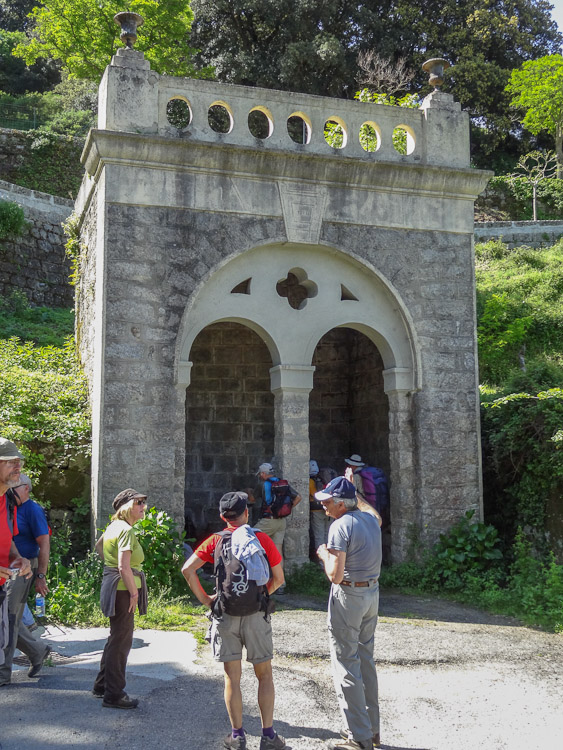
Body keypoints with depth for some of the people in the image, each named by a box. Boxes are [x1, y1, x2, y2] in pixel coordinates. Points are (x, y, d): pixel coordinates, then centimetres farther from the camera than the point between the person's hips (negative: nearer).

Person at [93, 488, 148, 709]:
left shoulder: (114, 526, 12)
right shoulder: (126, 530, -18)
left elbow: (99, 546, 30)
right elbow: (124, 567, -24)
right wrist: (134, 592, -18)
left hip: (111, 585, 10)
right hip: (122, 589, -10)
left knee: (116, 638, 20)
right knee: (121, 641, -1)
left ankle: (102, 686, 32)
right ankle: (114, 695, 8)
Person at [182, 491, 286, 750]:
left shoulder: (215, 541, 2)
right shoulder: (262, 539, 0)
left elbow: (188, 569, -7)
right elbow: (278, 578, 3)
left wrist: (204, 598, 1)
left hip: (225, 614, 1)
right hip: (256, 613, 0)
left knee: (232, 677, 10)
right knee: (264, 675, 12)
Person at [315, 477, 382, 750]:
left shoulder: (340, 526, -19)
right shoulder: (371, 519, 4)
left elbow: (335, 575, -22)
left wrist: (324, 553, -5)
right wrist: (352, 490, 32)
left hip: (348, 596, -9)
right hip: (373, 593, 9)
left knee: (345, 664, 0)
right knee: (366, 660, 18)